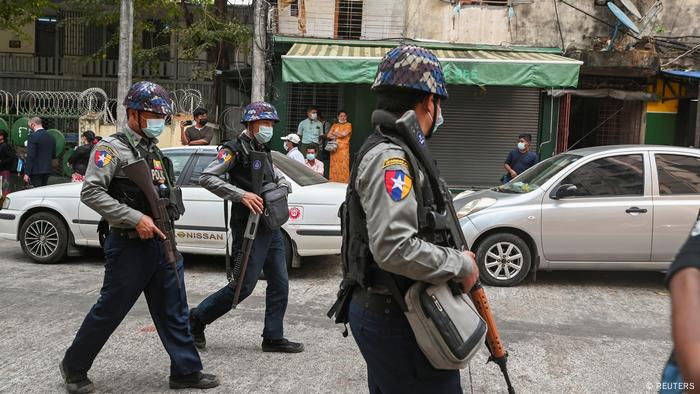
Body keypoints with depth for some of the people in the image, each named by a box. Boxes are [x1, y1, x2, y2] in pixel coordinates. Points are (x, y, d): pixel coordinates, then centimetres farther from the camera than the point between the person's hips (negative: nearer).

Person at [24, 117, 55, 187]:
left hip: (36, 171, -7)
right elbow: (53, 155, 15)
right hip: (47, 170, 7)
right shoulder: (51, 137, 9)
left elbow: (30, 156, -16)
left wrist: (27, 173, -13)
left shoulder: (33, 136, -13)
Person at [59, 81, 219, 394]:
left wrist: (166, 224, 13)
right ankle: (73, 367, 23)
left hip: (162, 244, 7)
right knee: (109, 311, 4)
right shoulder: (112, 148, -9)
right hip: (129, 246, -7)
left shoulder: (154, 151, 16)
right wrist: (136, 218, -22)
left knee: (174, 312, 9)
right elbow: (91, 192, -19)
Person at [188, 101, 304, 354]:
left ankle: (273, 338, 17)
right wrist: (241, 195, -26)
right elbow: (206, 178, -18)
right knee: (244, 286, -4)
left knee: (279, 285, 8)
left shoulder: (264, 152, 16)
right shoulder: (235, 150, -9)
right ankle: (197, 319, 14)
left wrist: (282, 187, 4)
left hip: (271, 227, 8)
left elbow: (279, 177, 29)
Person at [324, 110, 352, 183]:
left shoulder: (348, 125, 7)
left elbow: (344, 134, -9)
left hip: (344, 149, -4)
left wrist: (334, 133, 5)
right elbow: (328, 136, 11)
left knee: (343, 166, -9)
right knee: (334, 166, 0)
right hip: (334, 148, 4)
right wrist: (335, 136, -6)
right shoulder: (335, 125, 18)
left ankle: (344, 182, -9)